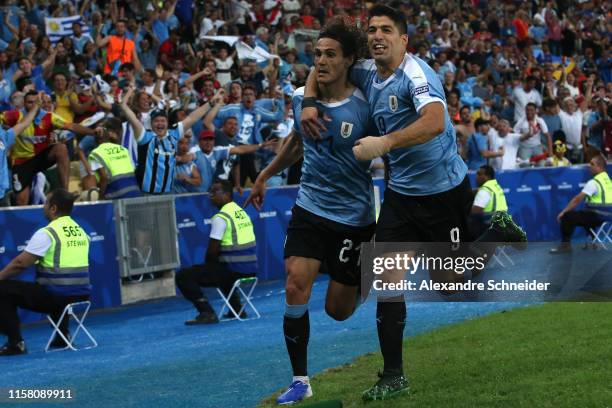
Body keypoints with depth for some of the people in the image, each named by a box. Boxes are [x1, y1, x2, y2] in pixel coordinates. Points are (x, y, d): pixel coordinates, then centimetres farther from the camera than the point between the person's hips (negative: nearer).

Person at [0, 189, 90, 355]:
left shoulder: (46, 234, -13)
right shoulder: (81, 232, 9)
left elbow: (20, 263, -10)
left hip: (56, 297, -7)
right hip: (81, 295, 7)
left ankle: (16, 343, 2)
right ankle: (62, 336, 32)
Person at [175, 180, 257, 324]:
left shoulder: (221, 217, -13)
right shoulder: (242, 212, 13)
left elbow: (212, 251, -13)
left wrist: (207, 265, 9)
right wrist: (209, 265, 24)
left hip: (233, 270, -9)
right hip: (250, 269, 9)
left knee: (183, 276, -5)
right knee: (220, 268, 42)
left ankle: (207, 312, -10)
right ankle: (237, 307, 32)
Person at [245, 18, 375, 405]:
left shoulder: (364, 108, -16)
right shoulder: (301, 98, -1)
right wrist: (266, 176, 28)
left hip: (353, 217, -3)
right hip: (310, 209, 4)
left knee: (338, 310, 3)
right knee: (296, 288, -13)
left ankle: (366, 279, 41)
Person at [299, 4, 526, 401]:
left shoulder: (415, 73, -21)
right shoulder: (366, 73, 2)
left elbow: (434, 122, -38)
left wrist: (384, 143, -43)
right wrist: (309, 103, 1)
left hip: (443, 191, -6)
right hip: (400, 193, 6)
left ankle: (503, 236, 32)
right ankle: (393, 376, 3)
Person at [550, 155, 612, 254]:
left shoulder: (594, 182, -16)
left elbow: (577, 199, -14)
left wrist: (563, 212, -6)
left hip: (598, 216, -9)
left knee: (567, 216, -6)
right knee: (585, 215, 37)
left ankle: (565, 245, -3)